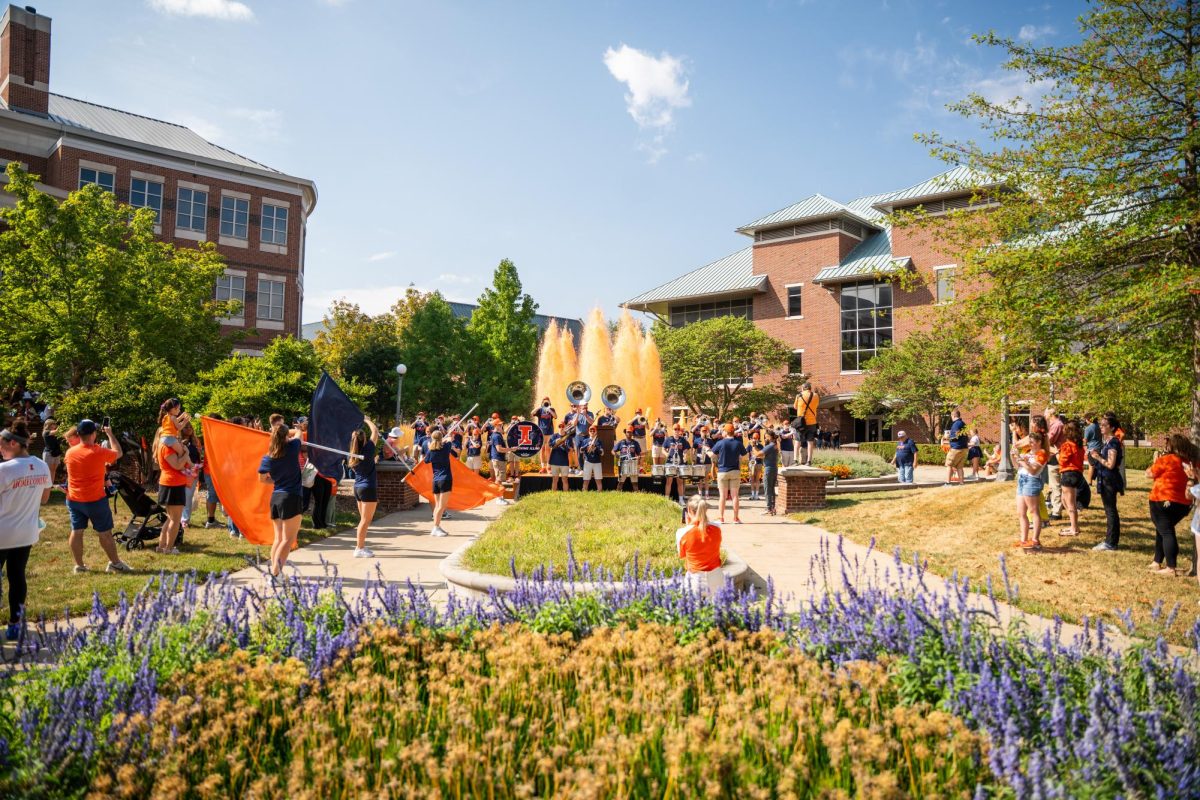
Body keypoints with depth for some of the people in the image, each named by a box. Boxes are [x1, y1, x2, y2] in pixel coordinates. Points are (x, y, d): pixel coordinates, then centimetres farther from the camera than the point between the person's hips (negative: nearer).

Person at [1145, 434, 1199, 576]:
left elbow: (1149, 474, -4)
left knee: (1166, 532, -5)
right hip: (1183, 504, 7)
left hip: (1163, 502, -7)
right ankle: (1157, 562, 26)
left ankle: (1171, 568, -9)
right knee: (1163, 530, 19)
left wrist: (1156, 461, 9)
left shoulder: (1166, 459, -13)